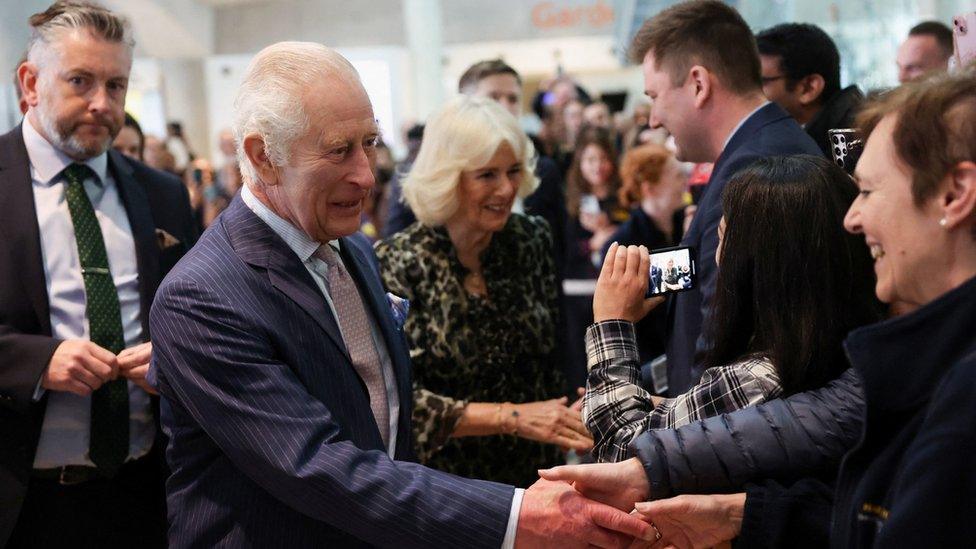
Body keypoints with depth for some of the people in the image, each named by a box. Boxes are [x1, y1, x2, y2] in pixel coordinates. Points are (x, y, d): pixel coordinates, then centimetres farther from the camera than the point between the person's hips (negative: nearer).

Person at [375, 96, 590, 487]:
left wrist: (568, 425, -7)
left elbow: (554, 362, 7)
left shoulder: (533, 240, -4)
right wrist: (511, 417, -26)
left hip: (536, 475, 4)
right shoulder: (397, 265, -18)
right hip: (443, 481, -4)